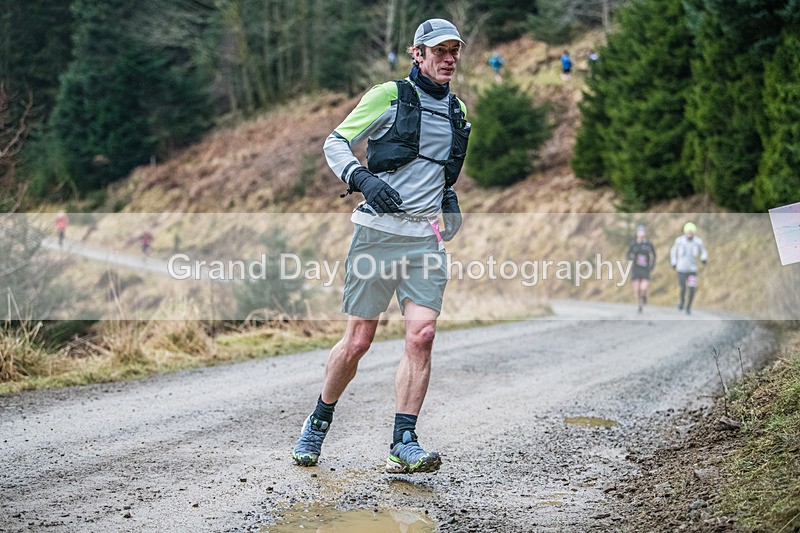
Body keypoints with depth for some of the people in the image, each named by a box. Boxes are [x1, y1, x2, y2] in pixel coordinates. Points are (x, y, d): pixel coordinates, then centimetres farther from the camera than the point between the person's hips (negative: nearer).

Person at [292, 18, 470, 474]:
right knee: (358, 342, 0)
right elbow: (335, 143, 1)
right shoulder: (389, 95, 0)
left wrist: (448, 195, 15)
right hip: (378, 231, -4)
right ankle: (319, 424, 22)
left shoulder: (458, 111, 17)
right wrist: (361, 178, -17)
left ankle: (404, 444, -10)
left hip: (426, 239, 4)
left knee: (422, 335, -13)